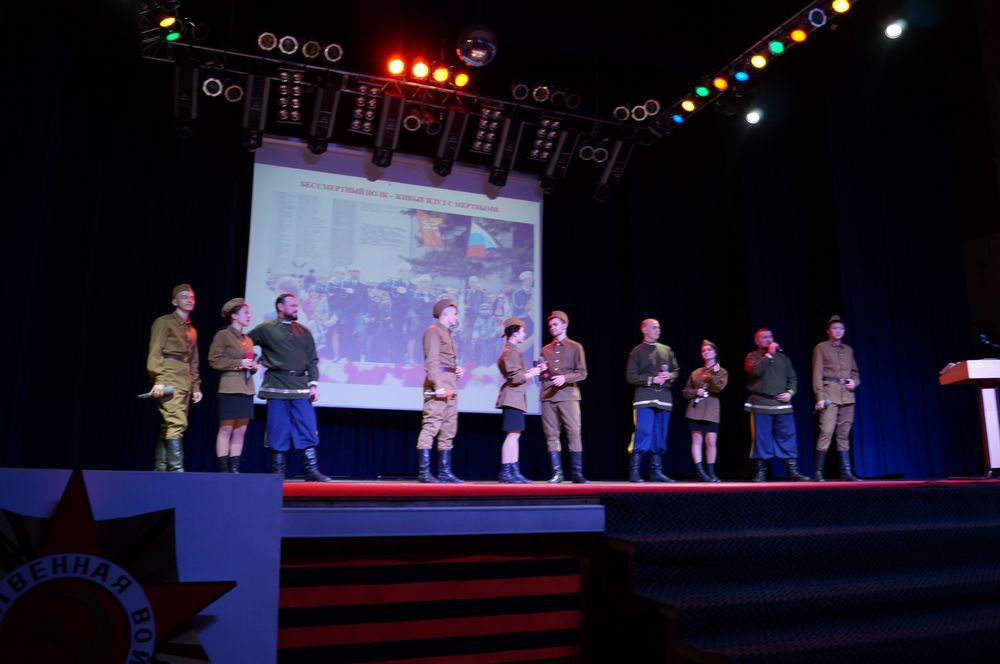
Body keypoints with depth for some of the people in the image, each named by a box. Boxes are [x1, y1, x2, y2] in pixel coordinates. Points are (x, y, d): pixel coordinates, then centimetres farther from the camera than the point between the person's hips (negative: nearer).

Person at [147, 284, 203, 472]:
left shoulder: (192, 330, 23)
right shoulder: (164, 322, 1)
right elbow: (155, 352, -8)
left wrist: (196, 387, 17)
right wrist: (158, 380, -18)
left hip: (185, 382, 7)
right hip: (168, 380, -7)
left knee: (169, 427, 7)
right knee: (177, 423, -17)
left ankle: (160, 470, 11)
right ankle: (176, 469, -19)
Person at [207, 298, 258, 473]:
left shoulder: (247, 340, 19)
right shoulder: (223, 335, -2)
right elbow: (214, 360, -8)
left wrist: (253, 367, 5)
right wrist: (238, 363, -13)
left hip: (246, 388, 7)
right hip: (230, 388, -7)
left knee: (240, 431, 5)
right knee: (226, 429, -4)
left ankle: (234, 468, 8)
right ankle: (223, 469, -1)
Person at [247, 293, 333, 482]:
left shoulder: (304, 331, 14)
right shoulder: (266, 329, 4)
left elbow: (312, 360, 12)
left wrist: (313, 383, 3)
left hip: (301, 387, 3)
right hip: (277, 387, -3)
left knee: (308, 429, -2)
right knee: (278, 431, 1)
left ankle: (311, 470, 2)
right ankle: (278, 472, 9)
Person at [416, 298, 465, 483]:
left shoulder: (447, 334, 25)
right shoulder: (433, 330, -2)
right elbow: (431, 360, -12)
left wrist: (457, 370, 10)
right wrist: (438, 385, -21)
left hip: (450, 385, 10)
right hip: (438, 383, -10)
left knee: (449, 430, 8)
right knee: (431, 426, -12)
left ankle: (445, 472, 11)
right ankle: (423, 472, -11)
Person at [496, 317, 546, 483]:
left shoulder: (511, 350, 19)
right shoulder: (511, 351, -13)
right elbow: (516, 377, -18)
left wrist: (532, 370, 15)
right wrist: (532, 373, -5)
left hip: (515, 398, 11)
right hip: (513, 397, -11)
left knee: (515, 435, 10)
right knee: (513, 434, -10)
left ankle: (514, 472, 13)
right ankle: (505, 473, -9)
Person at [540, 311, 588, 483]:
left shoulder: (575, 347, 8)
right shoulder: (545, 350, 18)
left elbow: (582, 373, 1)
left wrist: (565, 378, -14)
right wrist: (541, 371, 0)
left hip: (568, 395, -3)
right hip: (548, 397, 3)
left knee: (574, 433, -7)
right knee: (551, 435, 0)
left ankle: (577, 472, -1)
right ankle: (557, 473, 5)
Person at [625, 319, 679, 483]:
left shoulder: (667, 350, 16)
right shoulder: (637, 352, 3)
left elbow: (676, 371, 18)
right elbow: (630, 376, -2)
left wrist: (669, 376, -4)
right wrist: (651, 380, -11)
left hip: (664, 399, 5)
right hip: (644, 399, -5)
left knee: (660, 437, 7)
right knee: (643, 434, -12)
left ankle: (656, 472, 15)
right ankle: (634, 472, -5)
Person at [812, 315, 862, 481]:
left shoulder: (848, 350, 19)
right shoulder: (821, 347, 3)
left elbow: (855, 372, 24)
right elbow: (817, 374, -3)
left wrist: (854, 382, 0)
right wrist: (820, 397, -12)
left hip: (847, 396, 5)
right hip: (830, 395, -5)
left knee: (844, 434, 6)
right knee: (826, 432, -12)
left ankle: (846, 471, 9)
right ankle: (818, 472, -8)